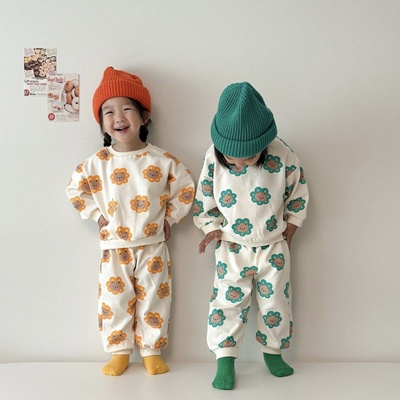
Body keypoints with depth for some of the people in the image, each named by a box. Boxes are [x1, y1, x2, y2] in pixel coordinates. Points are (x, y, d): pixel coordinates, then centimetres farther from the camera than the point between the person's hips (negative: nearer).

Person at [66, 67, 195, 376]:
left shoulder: (163, 160, -6)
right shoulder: (97, 163, -5)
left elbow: (185, 189, 4)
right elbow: (76, 189, 6)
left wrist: (170, 218, 1)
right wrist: (98, 215, -1)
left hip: (153, 245, 0)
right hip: (115, 246, 1)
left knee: (154, 299, 8)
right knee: (114, 300, 7)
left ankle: (152, 351, 24)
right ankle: (119, 352, 24)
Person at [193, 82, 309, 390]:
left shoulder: (282, 156, -16)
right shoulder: (214, 158, -14)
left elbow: (297, 195, -1)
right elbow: (205, 198, 0)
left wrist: (289, 234, 2)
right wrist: (213, 229, -4)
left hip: (274, 247, 1)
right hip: (232, 248, 0)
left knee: (276, 302, 12)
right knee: (228, 302, 1)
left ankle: (273, 352, 32)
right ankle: (225, 359, 13)